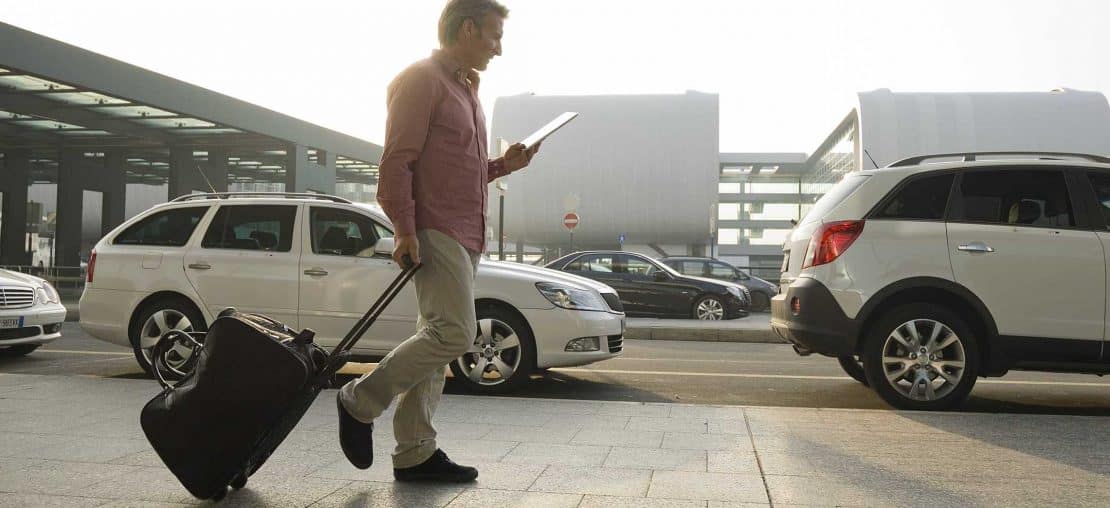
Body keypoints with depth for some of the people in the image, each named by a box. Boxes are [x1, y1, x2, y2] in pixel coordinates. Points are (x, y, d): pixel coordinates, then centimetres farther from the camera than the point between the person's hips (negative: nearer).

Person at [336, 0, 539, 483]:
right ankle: (360, 402, -2)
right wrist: (405, 230, -21)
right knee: (454, 333, -16)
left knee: (437, 340, 6)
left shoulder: (465, 90, 24)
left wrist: (503, 165, 12)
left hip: (465, 235, 9)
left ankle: (415, 454, 10)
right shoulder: (421, 79, -5)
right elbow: (396, 161, -14)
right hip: (435, 230, -9)